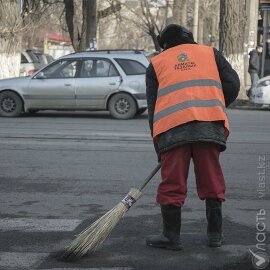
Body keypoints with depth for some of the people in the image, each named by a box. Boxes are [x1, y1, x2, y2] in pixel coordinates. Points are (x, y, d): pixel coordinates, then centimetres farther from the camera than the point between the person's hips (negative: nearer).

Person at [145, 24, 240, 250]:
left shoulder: (156, 63, 20)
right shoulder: (210, 53, 22)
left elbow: (153, 107, 16)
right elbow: (232, 84, 11)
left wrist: (159, 146, 20)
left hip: (172, 127, -1)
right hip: (210, 125, 1)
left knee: (172, 183, 6)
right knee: (211, 180, 12)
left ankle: (171, 236, 10)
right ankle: (215, 234, 20)